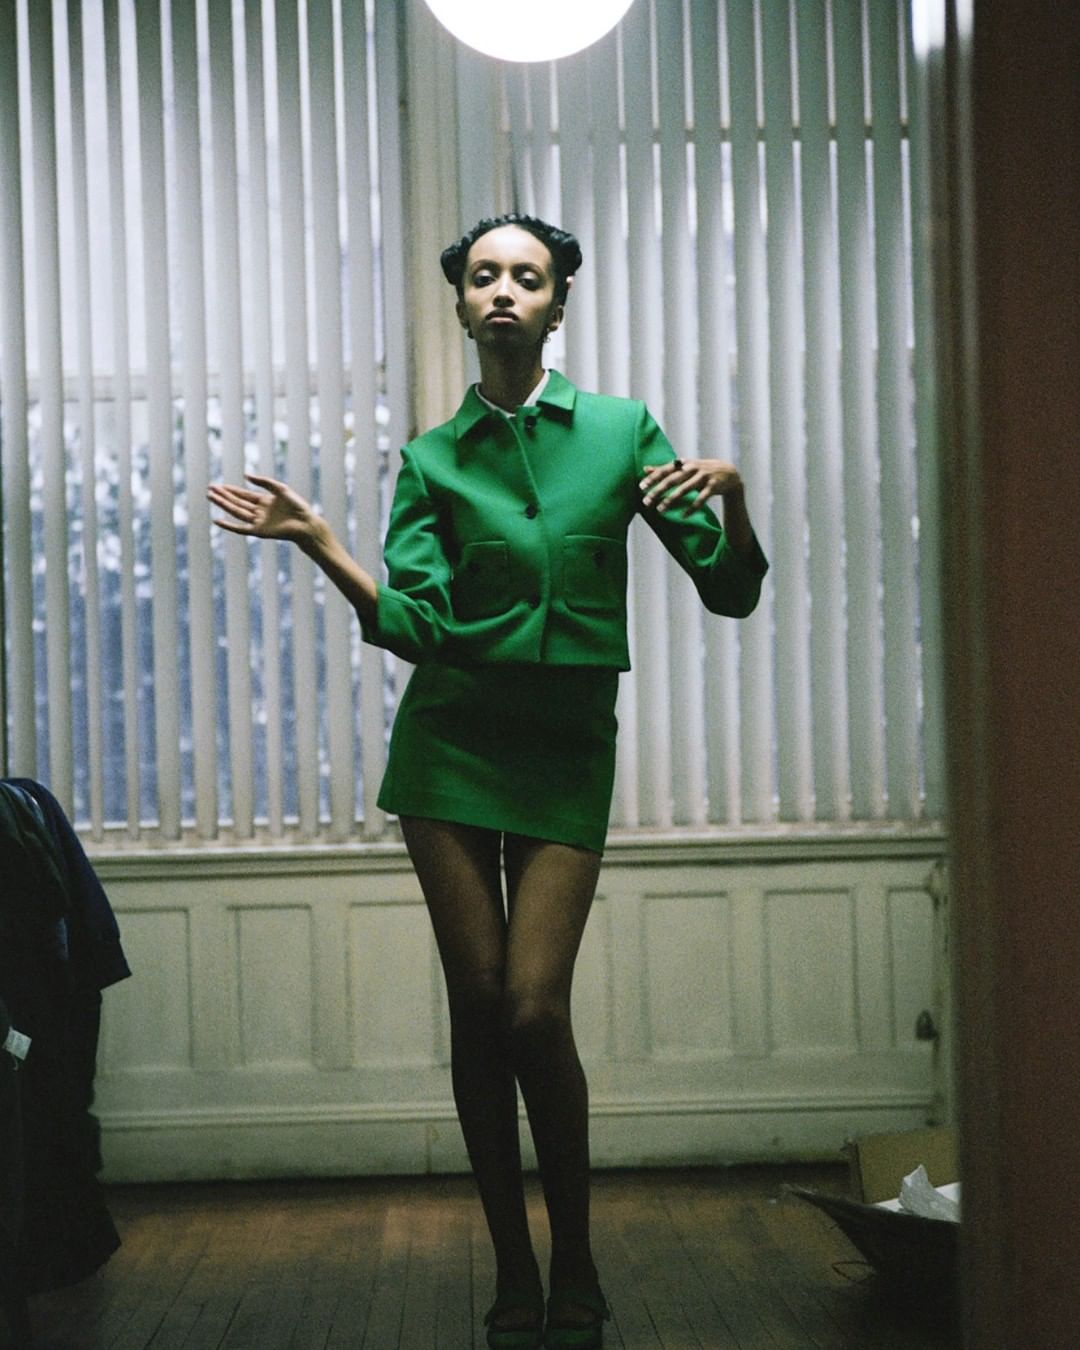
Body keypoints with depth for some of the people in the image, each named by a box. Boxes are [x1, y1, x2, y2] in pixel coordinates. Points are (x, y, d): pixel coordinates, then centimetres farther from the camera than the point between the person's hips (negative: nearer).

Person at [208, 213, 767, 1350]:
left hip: (568, 744, -1)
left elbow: (730, 592, 1)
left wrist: (731, 496, -17)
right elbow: (413, 624, -6)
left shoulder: (621, 430, 4)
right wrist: (317, 543, -16)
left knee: (535, 1010, -11)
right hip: (453, 736, 1)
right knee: (478, 1009, 0)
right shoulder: (433, 458, 5)